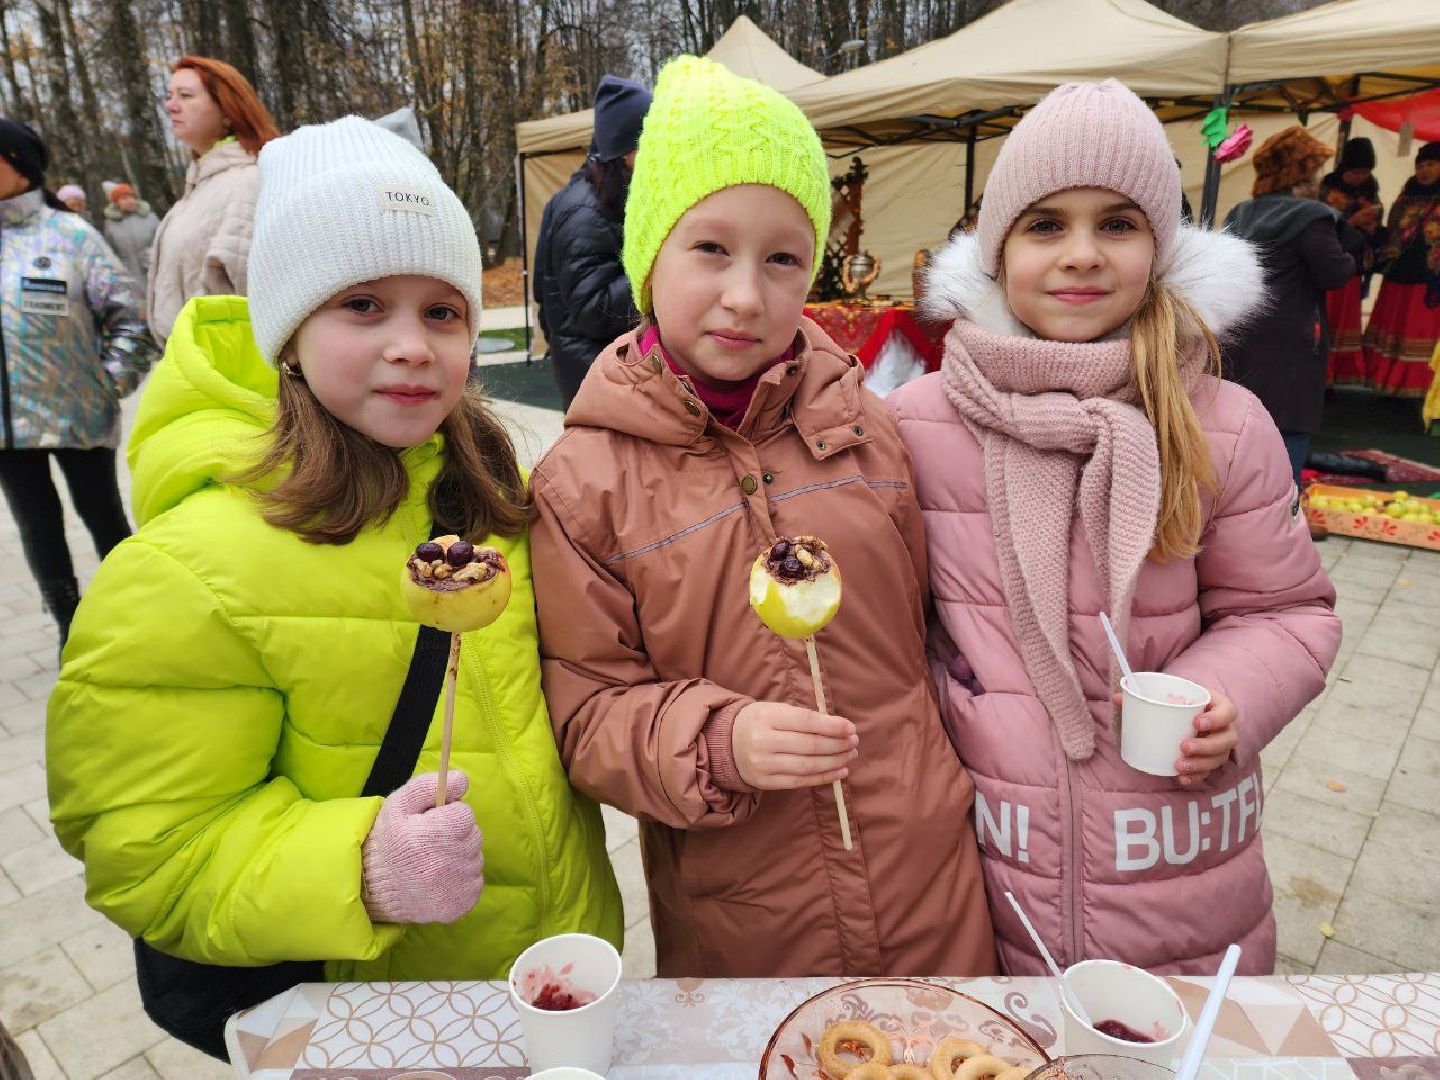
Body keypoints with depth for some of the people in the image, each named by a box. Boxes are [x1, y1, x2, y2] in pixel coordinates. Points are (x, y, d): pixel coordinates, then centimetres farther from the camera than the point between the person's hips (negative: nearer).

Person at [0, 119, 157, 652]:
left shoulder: (69, 232, -5)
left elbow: (127, 314, -4)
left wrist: (112, 383, -9)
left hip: (78, 413, -4)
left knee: (103, 516, 10)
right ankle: (70, 628, 28)